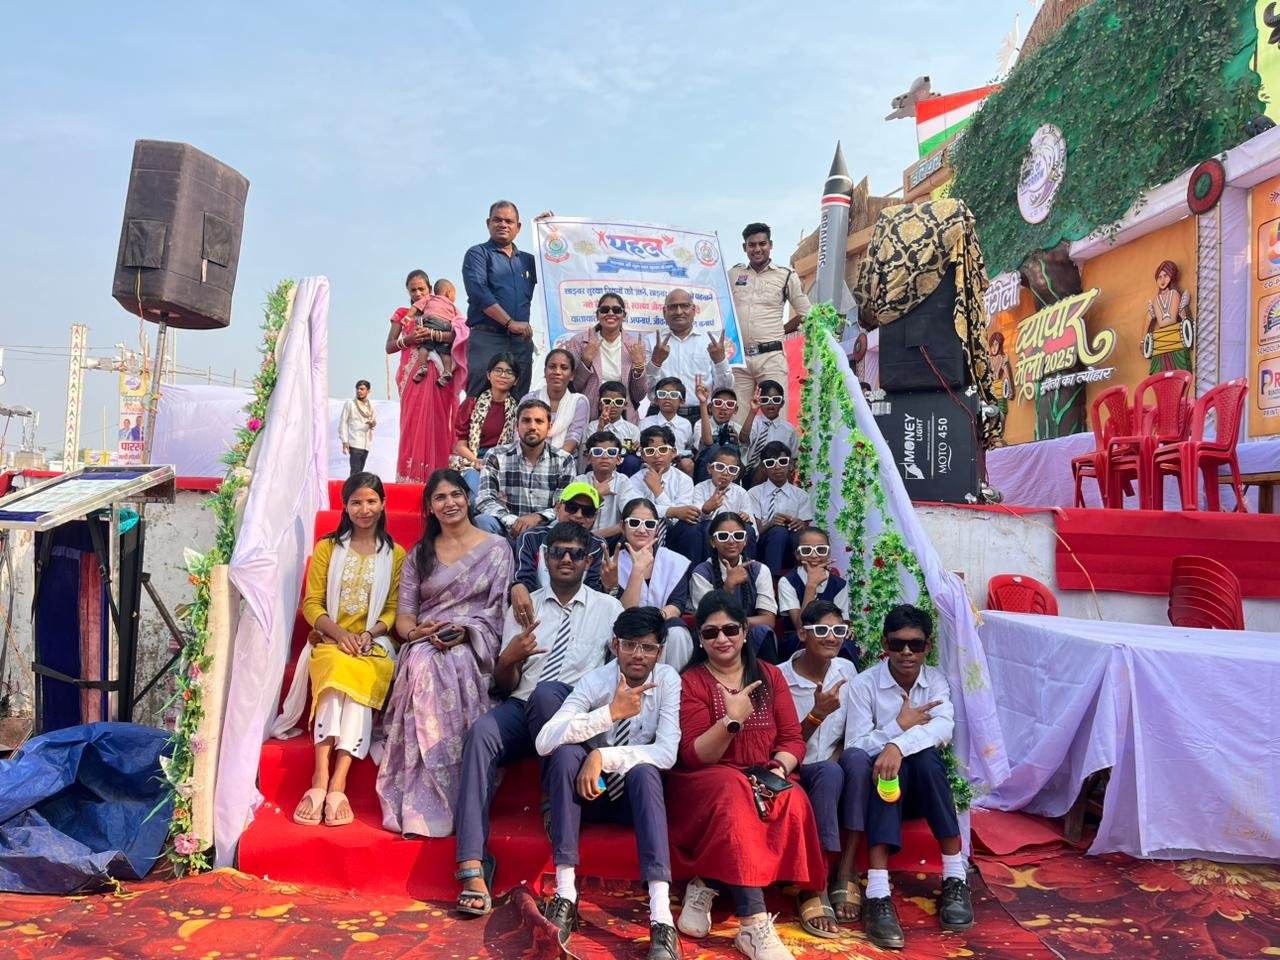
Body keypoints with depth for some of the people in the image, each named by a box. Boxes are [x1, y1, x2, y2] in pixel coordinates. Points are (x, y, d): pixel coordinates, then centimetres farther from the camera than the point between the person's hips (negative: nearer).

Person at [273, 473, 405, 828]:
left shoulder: (395, 555, 11)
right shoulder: (327, 548, 13)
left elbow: (394, 610, 6)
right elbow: (311, 604, 6)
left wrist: (369, 634, -14)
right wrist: (339, 633, -12)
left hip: (374, 644, 0)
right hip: (329, 640, 0)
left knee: (359, 687, -33)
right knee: (337, 671, -34)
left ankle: (336, 784, -40)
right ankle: (323, 781, -42)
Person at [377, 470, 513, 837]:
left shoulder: (497, 548, 10)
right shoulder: (419, 555, 19)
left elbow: (498, 610, 2)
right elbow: (404, 614, 12)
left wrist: (465, 631, -15)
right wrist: (415, 633, -11)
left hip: (474, 646, -2)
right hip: (425, 646, 2)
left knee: (452, 666, -36)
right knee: (425, 665, -35)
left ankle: (425, 806, -33)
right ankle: (424, 807, -33)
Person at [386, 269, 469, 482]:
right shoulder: (403, 314, 19)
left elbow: (459, 334, -5)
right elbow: (389, 347, 12)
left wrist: (433, 334, -17)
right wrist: (407, 340, -7)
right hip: (412, 375, 1)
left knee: (438, 424, -11)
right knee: (413, 424, -10)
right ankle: (411, 477, -12)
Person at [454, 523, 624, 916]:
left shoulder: (607, 607, 13)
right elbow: (504, 685, 15)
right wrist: (509, 658, -9)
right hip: (522, 707, 2)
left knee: (545, 692, -36)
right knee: (481, 732, -31)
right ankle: (474, 868, -36)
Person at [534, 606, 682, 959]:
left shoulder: (668, 680, -12)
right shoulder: (595, 681, -14)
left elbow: (667, 753, -22)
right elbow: (543, 741, -26)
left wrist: (603, 756, -31)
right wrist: (612, 712, -32)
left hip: (636, 794, 0)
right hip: (590, 789, 1)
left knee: (644, 770, -33)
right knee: (567, 752, -28)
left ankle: (661, 918, -39)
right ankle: (565, 895, -28)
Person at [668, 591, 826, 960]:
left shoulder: (770, 675, 10)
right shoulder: (690, 681, -1)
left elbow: (792, 739, 6)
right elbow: (694, 757, -9)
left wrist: (779, 769, -15)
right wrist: (732, 720, -23)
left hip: (764, 781, 3)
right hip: (704, 785, -3)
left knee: (794, 801, -31)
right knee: (735, 791, -37)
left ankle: (707, 886, -18)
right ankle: (753, 923, -36)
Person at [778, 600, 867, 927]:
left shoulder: (847, 670, 3)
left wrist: (837, 758, -12)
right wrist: (817, 713, -24)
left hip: (834, 767, 4)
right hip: (798, 774, -4)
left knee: (857, 757, -31)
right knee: (830, 773, -37)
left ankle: (846, 872, -26)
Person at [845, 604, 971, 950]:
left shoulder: (936, 680, -1)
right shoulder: (864, 684, -7)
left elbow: (944, 727, -21)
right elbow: (855, 747, -13)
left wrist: (899, 745, -37)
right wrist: (900, 725, -18)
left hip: (924, 782, 2)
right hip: (883, 781, -2)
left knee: (924, 755, -31)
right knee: (890, 765, -35)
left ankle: (955, 880, -23)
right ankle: (877, 896, -43)